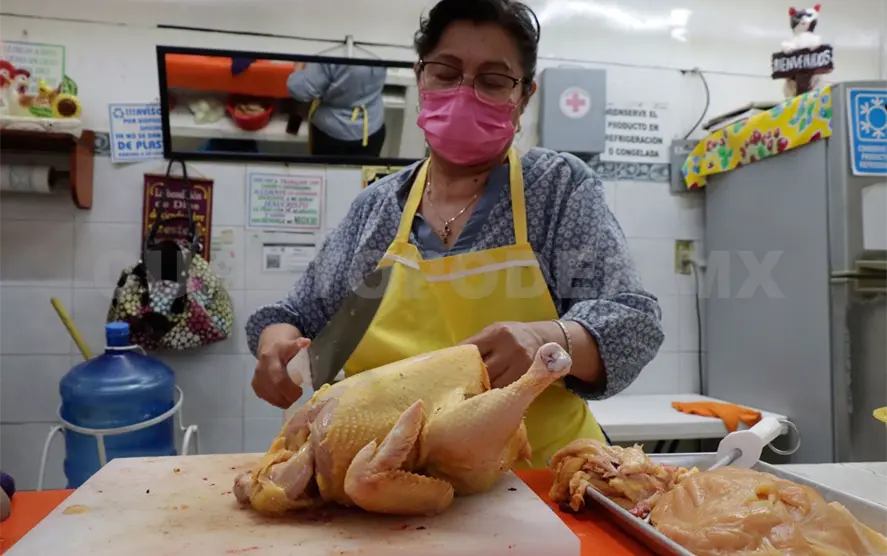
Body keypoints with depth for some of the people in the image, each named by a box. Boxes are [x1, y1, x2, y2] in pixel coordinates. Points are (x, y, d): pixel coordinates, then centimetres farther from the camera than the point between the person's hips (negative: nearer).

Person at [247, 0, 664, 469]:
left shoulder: (561, 187, 1)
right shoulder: (374, 207, 9)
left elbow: (634, 324, -5)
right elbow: (299, 316, 16)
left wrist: (548, 340, -24)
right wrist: (278, 344, -6)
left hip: (540, 478, -1)